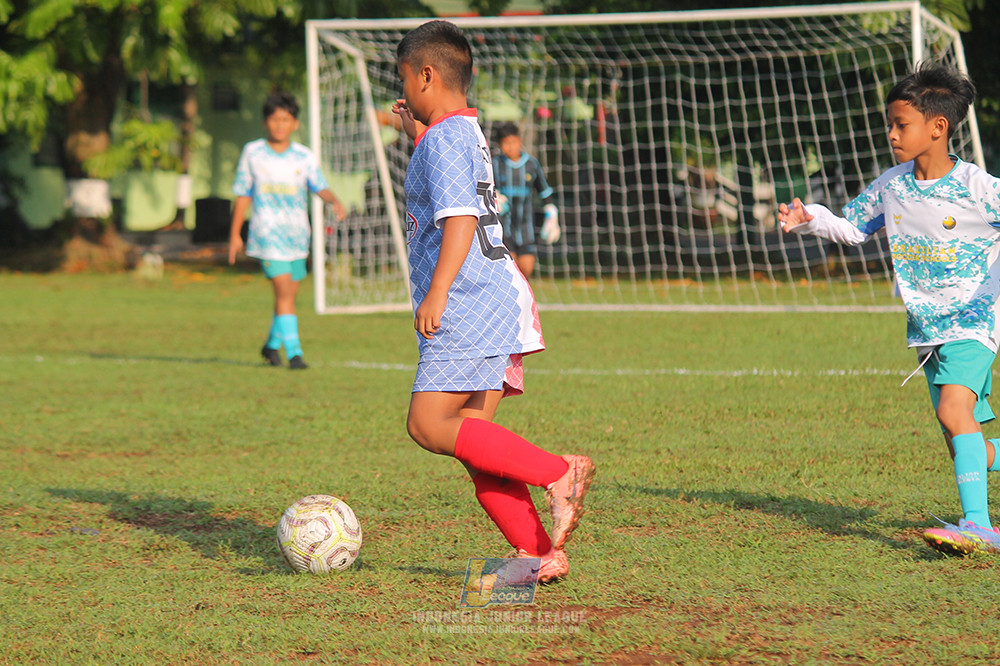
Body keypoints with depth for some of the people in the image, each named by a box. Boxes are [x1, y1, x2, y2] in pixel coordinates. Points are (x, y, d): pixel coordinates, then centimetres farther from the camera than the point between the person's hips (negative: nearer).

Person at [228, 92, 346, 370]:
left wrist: (335, 201, -29)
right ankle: (294, 352, -19)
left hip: (297, 232, 3)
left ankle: (272, 344, 33)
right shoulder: (252, 153, 2)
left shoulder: (305, 157, 3)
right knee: (284, 290, -16)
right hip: (267, 232, -3)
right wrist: (235, 234, 10)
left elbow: (320, 187, -7)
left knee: (290, 294, 10)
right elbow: (243, 194, 8)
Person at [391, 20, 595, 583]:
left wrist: (437, 292, -29)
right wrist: (417, 134, 38)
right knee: (471, 439, 7)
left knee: (430, 424, -13)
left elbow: (460, 216, -23)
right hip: (494, 304, 10)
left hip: (471, 304, -10)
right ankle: (538, 552, 1)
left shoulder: (446, 138, -11)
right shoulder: (468, 134, 21)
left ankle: (558, 472, -17)